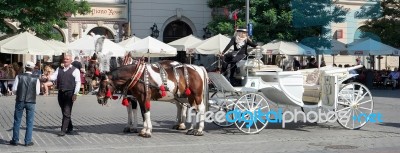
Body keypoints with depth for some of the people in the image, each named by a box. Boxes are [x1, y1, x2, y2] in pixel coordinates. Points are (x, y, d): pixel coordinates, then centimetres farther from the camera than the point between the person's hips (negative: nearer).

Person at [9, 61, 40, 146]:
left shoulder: (19, 76, -4)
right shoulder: (36, 78, -5)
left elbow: (14, 89, -5)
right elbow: (37, 92, -3)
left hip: (20, 101, 1)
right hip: (31, 102, -1)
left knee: (17, 121, 11)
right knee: (29, 122, 8)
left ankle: (15, 140, 17)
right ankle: (28, 141, 9)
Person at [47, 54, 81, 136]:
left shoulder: (75, 70, 0)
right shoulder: (59, 69, 16)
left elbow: (78, 82, -5)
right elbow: (54, 76, 2)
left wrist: (75, 94, -13)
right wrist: (48, 77, -21)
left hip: (69, 93, -5)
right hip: (61, 93, 5)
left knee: (67, 113, -8)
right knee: (64, 112, 12)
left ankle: (63, 130, -8)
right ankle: (70, 128, 27)